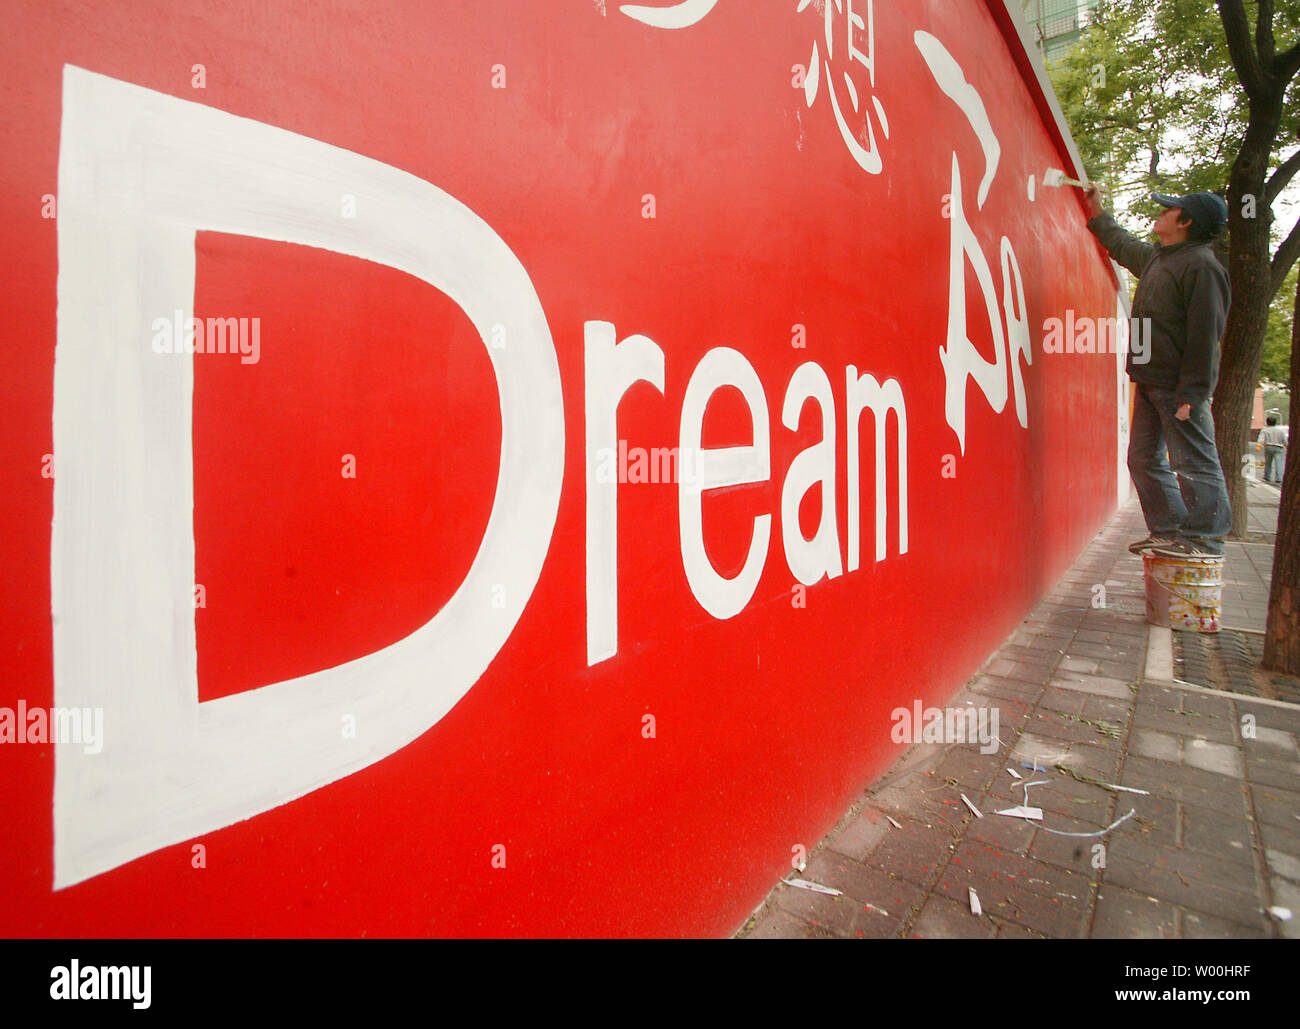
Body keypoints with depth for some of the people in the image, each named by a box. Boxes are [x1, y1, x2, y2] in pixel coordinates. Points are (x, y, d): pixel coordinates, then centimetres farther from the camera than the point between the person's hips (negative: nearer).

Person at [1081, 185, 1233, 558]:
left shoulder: (1201, 265, -12)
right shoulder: (1156, 258, 16)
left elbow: (1204, 336, -17)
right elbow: (1123, 246, 41)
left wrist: (1190, 394, -22)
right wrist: (1097, 214, 45)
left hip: (1178, 387, -9)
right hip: (1150, 383, 9)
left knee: (1193, 463, -4)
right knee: (1144, 460, 11)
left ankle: (1203, 538, 3)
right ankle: (1169, 530, 19)